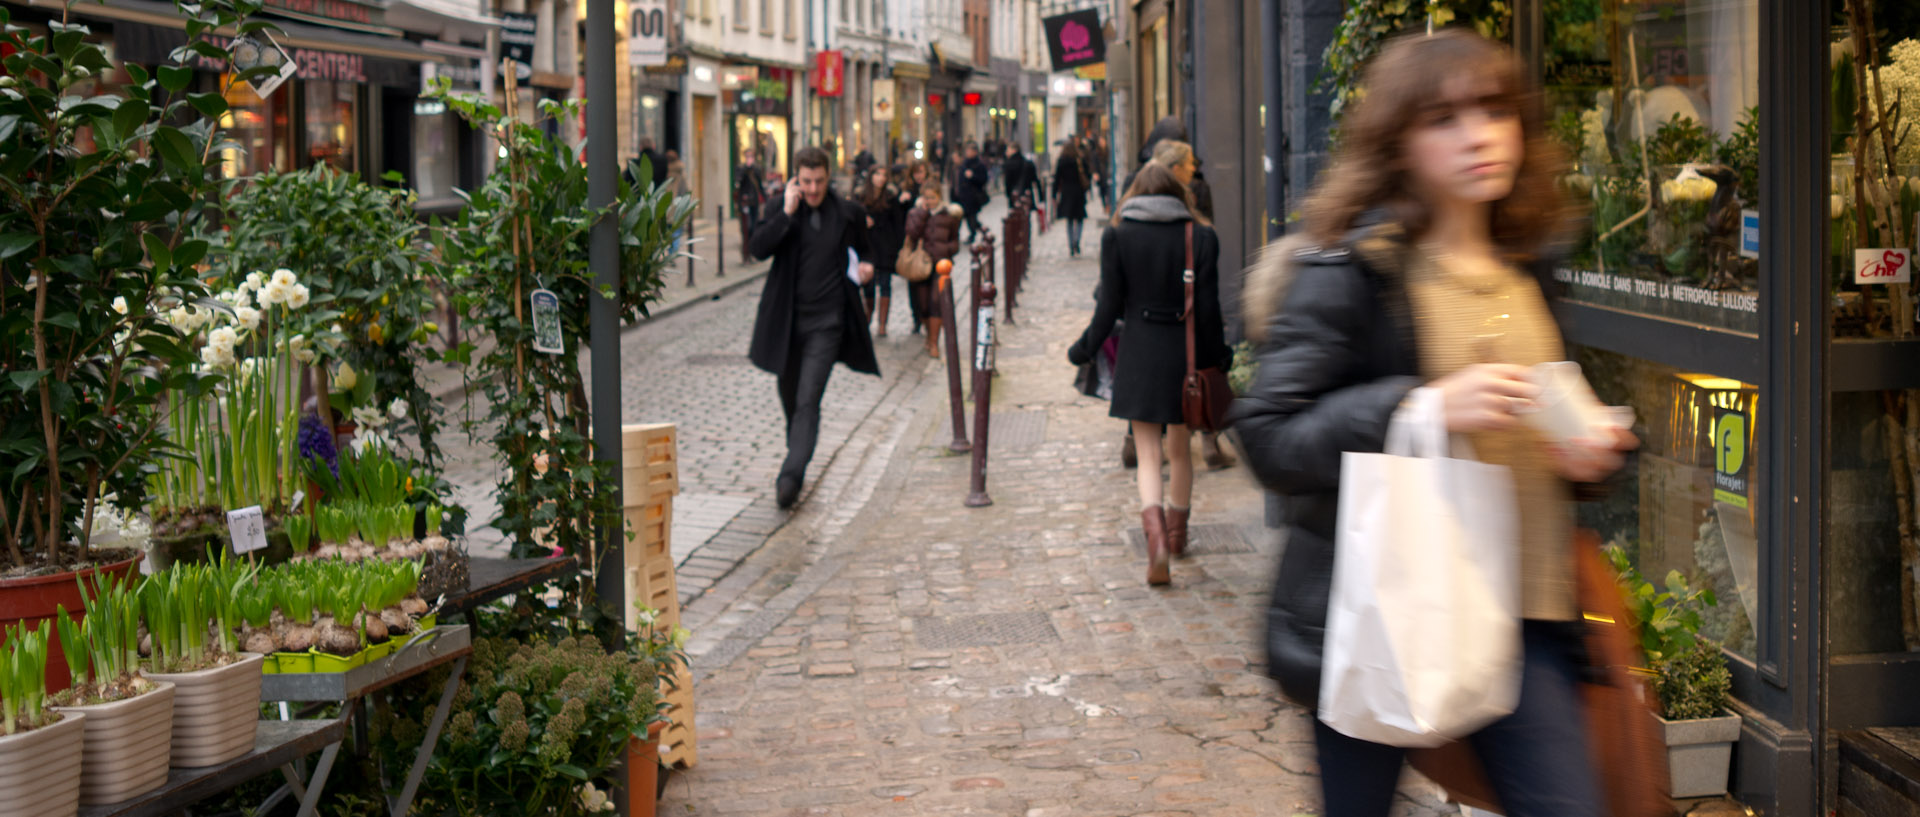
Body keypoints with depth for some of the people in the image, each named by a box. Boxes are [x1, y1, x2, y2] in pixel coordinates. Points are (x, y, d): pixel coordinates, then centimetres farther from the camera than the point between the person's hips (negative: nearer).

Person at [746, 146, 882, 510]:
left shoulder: (848, 213, 1)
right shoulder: (783, 209, -1)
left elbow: (863, 247, 20)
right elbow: (757, 248, -15)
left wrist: (867, 265, -2)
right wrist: (787, 213, -22)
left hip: (826, 322, -2)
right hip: (787, 320, 2)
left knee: (808, 401, -12)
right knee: (790, 397, 16)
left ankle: (791, 475, -17)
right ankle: (798, 452, 40)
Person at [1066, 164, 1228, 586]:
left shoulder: (1118, 237, -4)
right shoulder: (1201, 237, -2)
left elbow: (1109, 306, -3)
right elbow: (1208, 308, -2)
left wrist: (1085, 349, 10)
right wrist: (1216, 355, 10)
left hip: (1140, 353, -1)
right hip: (1185, 354, 1)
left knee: (1148, 454, 0)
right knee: (1180, 449, 17)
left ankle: (1156, 535, -21)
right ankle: (1177, 534, 32)